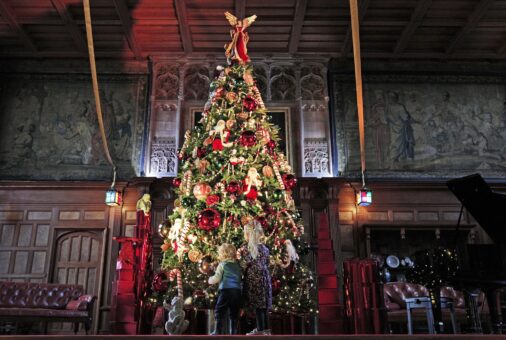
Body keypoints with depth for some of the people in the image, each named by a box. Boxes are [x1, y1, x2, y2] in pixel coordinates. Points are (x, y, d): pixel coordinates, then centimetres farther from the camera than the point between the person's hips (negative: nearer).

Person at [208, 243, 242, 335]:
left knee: (220, 311, 3)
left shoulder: (222, 264, -1)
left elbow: (217, 278, -4)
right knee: (234, 313, 13)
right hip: (237, 290, 5)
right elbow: (241, 277, 15)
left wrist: (210, 280, 14)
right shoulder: (238, 265, 15)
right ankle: (233, 332, 15)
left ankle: (218, 331, 0)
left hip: (226, 290, -5)